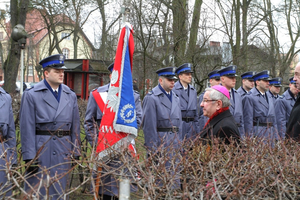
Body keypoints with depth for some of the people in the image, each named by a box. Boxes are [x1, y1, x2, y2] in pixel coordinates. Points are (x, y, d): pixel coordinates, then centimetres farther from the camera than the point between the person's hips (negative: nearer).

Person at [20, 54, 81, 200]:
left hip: (63, 152, 4)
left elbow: (75, 126, 12)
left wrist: (76, 152, 8)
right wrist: (30, 156, -10)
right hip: (40, 150, -4)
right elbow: (27, 128, -6)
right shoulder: (31, 95, -2)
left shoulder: (71, 96, 10)